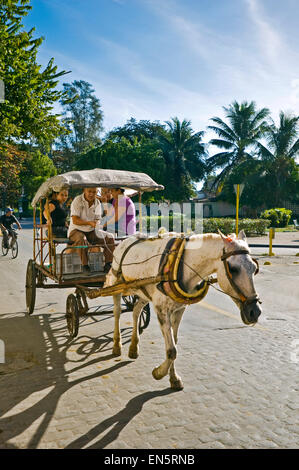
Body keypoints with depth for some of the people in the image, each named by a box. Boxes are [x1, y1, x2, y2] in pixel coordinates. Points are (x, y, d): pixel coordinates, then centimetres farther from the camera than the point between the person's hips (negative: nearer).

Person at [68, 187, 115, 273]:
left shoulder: (97, 203, 3)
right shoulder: (77, 201, -13)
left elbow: (97, 219, 5)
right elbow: (75, 220, -19)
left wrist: (96, 224, -20)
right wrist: (89, 223, -33)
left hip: (91, 231, 5)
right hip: (76, 230, -5)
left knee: (110, 237, -11)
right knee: (80, 238, -39)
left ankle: (108, 265, -10)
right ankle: (85, 265, -30)